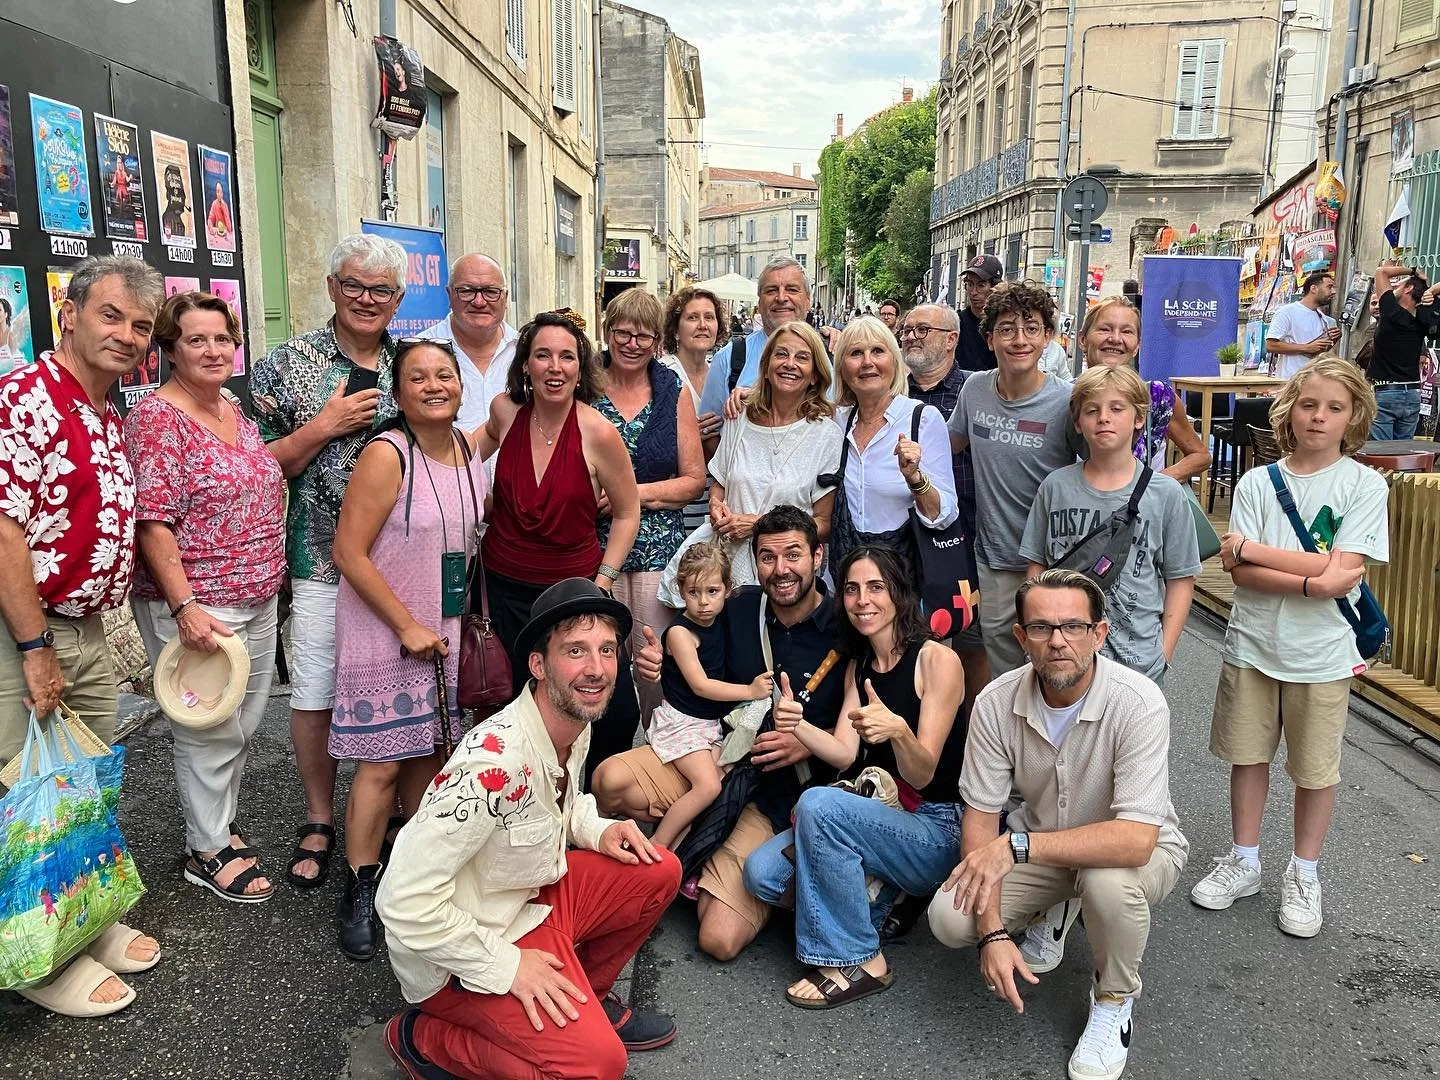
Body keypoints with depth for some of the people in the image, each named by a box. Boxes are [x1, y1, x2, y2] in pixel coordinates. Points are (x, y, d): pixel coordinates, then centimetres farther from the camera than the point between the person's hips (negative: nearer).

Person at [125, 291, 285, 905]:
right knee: (209, 731, 4)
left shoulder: (234, 410, 10)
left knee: (247, 722, 18)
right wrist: (183, 607, -23)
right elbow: (153, 522, -18)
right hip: (196, 607, -8)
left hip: (259, 599, 8)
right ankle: (208, 852, 21)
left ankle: (221, 819, 37)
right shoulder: (157, 417, -14)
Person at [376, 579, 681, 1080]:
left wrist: (596, 831, -2)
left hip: (531, 898, 9)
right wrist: (506, 966, -22)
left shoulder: (576, 726, -5)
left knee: (659, 871, 4)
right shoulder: (495, 760, -33)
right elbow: (405, 902, -31)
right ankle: (425, 1040, 0)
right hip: (461, 952, -8)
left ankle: (587, 1001, 21)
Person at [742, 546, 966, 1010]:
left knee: (818, 804, -32)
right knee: (763, 873, -15)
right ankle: (876, 902, 5)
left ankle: (858, 962, -16)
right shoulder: (857, 667, 10)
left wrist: (897, 730, -37)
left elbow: (922, 775, -16)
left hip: (936, 831, -6)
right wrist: (797, 727, -22)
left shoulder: (938, 661, -11)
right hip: (878, 815, 6)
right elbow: (845, 755, -3)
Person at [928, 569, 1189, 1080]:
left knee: (1108, 882, -38)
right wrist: (992, 932, -21)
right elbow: (981, 815, -13)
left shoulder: (1138, 702, -30)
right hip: (1038, 845, 3)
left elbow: (1136, 840, -37)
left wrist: (1017, 845, -40)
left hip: (1137, 848, -3)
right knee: (950, 919, -17)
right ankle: (1049, 915, 18)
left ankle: (1114, 999, -3)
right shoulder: (997, 702, -18)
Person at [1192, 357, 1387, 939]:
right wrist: (1313, 583, -24)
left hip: (1322, 652, -2)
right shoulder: (1258, 482, -2)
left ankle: (1303, 874, 31)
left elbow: (1344, 568, -18)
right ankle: (1244, 862, 32)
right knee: (1248, 754, 14)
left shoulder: (1365, 485, -7)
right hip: (1252, 645, 2)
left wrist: (1251, 549, -16)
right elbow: (1239, 573, -10)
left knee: (1315, 769, 11)